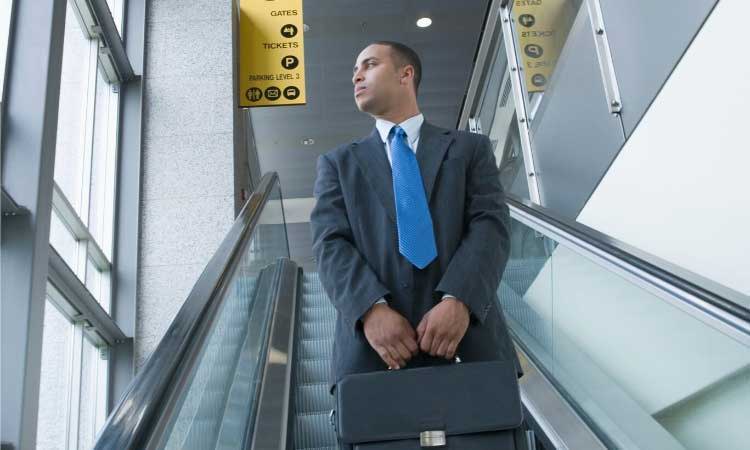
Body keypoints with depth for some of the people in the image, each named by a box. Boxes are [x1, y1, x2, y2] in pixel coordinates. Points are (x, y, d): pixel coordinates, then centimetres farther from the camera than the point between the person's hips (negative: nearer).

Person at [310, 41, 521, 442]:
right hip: (373, 348, 1)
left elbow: (491, 226, 0)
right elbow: (331, 244, 2)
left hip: (468, 338, 0)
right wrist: (371, 309, -17)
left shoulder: (470, 148, 15)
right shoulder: (339, 163, 17)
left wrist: (459, 300, -18)